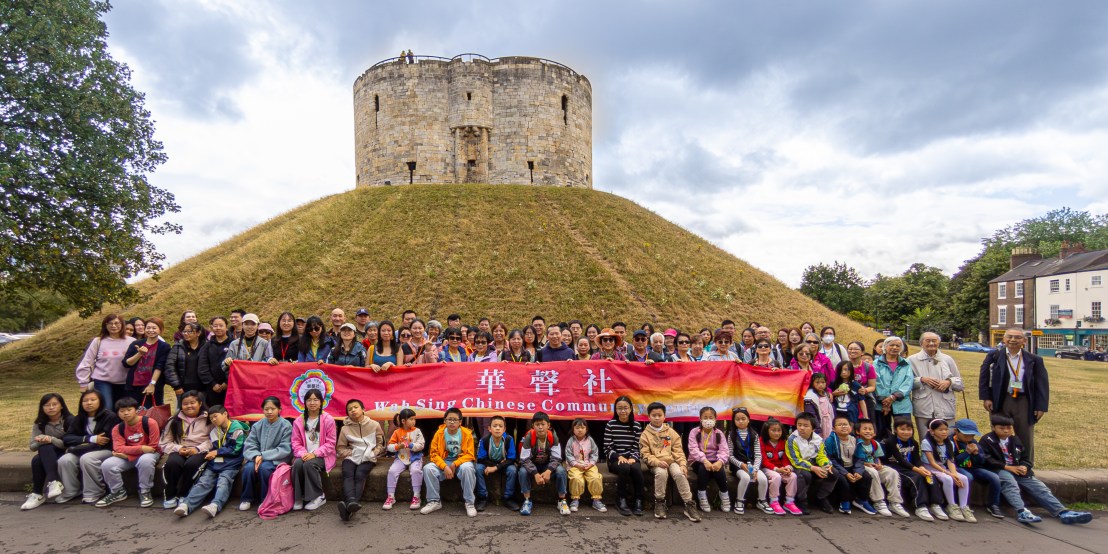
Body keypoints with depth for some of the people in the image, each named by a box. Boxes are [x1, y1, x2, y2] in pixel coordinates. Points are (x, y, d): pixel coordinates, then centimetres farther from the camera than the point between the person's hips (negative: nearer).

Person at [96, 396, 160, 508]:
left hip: (148, 454, -5)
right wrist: (141, 448, -27)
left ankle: (145, 492, -14)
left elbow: (153, 447, -15)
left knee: (145, 460, -38)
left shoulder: (149, 423, -16)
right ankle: (118, 492, 6)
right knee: (106, 465, -20)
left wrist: (127, 453, -18)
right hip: (127, 456, 5)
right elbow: (118, 449, -13)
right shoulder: (117, 429, -2)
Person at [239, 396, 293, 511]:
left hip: (276, 460, -3)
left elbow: (285, 450, -13)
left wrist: (263, 455, -20)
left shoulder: (286, 426, -7)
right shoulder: (257, 425, 4)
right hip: (258, 458, 3)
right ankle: (246, 499, -4)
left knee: (264, 467, -33)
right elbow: (248, 446, -1)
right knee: (248, 468, -28)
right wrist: (256, 456, -22)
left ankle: (265, 500, -13)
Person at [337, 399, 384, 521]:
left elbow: (381, 444, 10)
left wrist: (373, 453, -6)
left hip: (368, 458, -2)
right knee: (348, 474, -28)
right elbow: (341, 447, 14)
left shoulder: (374, 425, 7)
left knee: (360, 475, -28)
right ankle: (351, 501, -50)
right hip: (351, 457, 2)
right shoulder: (345, 428, 10)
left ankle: (348, 507, -43)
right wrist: (350, 453, -3)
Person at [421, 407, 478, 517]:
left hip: (461, 462, -2)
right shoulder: (439, 433, -7)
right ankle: (434, 501, -9)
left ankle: (470, 503, -21)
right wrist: (445, 467, -23)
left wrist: (455, 464, -23)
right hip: (443, 462, 2)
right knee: (428, 468, -25)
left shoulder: (467, 433, -11)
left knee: (467, 468, -36)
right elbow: (434, 453, -7)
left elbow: (469, 454, -9)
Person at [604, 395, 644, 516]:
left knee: (636, 468, -32)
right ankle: (621, 500, -19)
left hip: (631, 459, 2)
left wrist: (633, 458, -16)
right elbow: (607, 448, -3)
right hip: (615, 459, -2)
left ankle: (638, 501, -17)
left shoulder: (636, 426, 6)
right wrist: (619, 457, -18)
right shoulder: (610, 425, 0)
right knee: (625, 467, -34)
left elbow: (637, 447, 3)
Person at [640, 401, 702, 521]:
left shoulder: (671, 432, 10)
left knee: (679, 474, -29)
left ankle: (689, 504, -19)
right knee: (661, 473, -35)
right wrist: (657, 462, -19)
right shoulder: (645, 434, 4)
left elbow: (678, 451, 7)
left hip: (672, 461, 2)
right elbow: (645, 455, -2)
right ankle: (659, 502, -17)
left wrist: (683, 464, -9)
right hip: (656, 464, -2)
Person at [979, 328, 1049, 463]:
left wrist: (1041, 406, -2)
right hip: (1000, 402, 0)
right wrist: (986, 398, -5)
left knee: (1026, 440, 9)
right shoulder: (994, 356, 1)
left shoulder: (1034, 360, 3)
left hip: (1024, 403, 1)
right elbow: (983, 378, 2)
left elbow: (1042, 384, 3)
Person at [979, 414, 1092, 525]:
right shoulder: (987, 440, 0)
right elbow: (986, 460, -10)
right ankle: (1021, 512, -53)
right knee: (1009, 482, -38)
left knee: (1038, 487, -15)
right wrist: (1007, 467, -16)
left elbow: (1025, 458, 22)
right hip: (999, 471, -6)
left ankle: (1062, 512, -27)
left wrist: (1024, 467, -2)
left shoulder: (1015, 439, 21)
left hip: (1017, 471, 7)